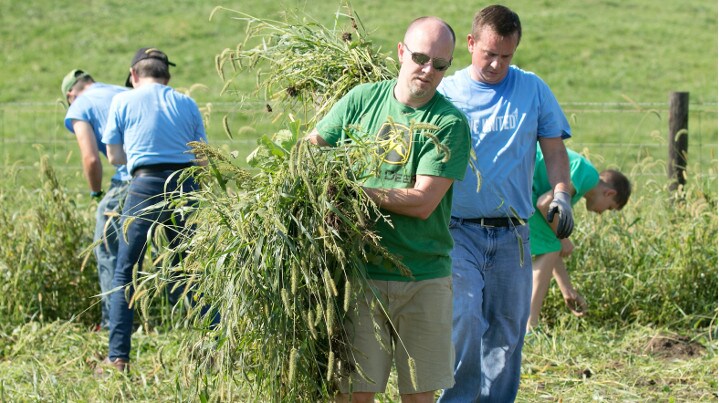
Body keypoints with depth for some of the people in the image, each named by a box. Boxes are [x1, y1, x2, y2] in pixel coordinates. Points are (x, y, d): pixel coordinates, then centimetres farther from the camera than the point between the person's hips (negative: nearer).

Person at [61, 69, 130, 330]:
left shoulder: (79, 107, 8)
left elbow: (91, 159, -6)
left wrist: (96, 193, 12)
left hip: (130, 180, -6)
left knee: (107, 249, 9)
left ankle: (112, 322, 6)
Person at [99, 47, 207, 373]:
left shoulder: (123, 102, 7)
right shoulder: (187, 103, 13)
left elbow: (115, 157, 10)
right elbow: (203, 159, 14)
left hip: (146, 186, -3)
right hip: (186, 186, 3)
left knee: (125, 273, 5)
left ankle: (118, 358, -1)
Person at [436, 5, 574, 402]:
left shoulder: (533, 90, 7)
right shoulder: (445, 93, 1)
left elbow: (555, 150, 10)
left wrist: (561, 195, -7)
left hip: (511, 235, 3)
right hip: (459, 231, -3)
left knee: (507, 333, 7)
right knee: (466, 318, -18)